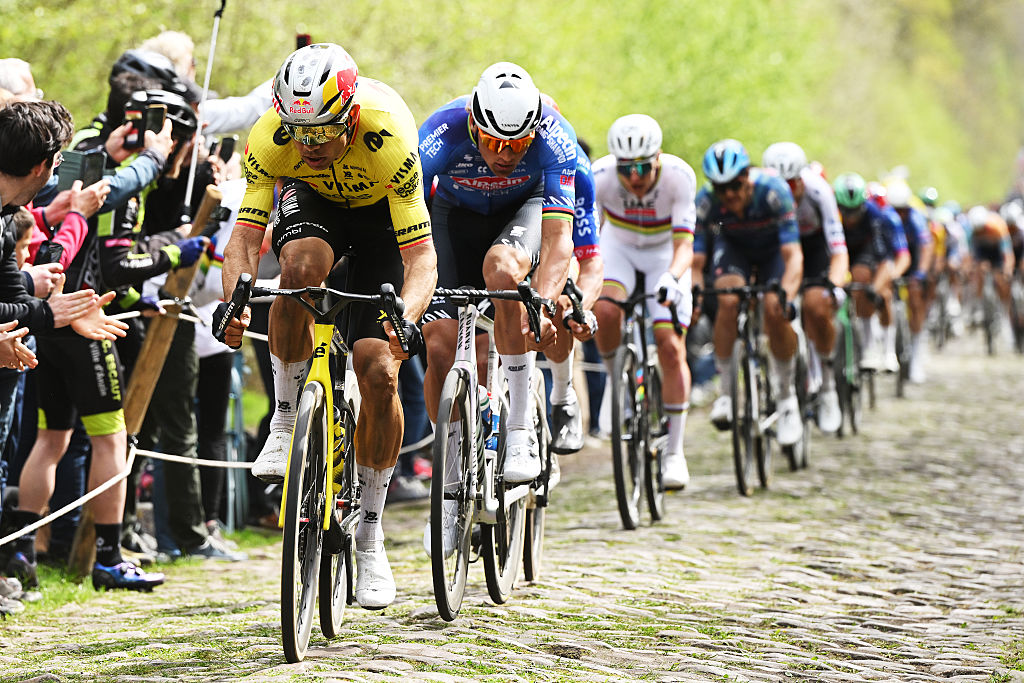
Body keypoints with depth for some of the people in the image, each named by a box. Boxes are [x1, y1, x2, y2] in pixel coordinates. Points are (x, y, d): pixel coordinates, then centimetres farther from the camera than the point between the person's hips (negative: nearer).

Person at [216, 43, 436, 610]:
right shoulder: (271, 137, -32)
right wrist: (234, 301, -46)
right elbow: (245, 236, -28)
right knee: (301, 266, -36)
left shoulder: (388, 136, -39)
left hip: (382, 210, -1)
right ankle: (287, 420, -15)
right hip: (312, 202, 1)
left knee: (379, 374, -13)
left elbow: (421, 257, -37)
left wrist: (406, 318, -55)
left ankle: (370, 535, 3)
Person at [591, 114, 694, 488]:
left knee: (670, 347, -12)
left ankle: (674, 452, -3)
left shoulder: (679, 176, -33)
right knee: (605, 309, -31)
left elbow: (684, 245, -36)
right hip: (617, 246, 1)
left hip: (664, 253, -1)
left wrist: (672, 278, -56)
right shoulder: (600, 176, -30)